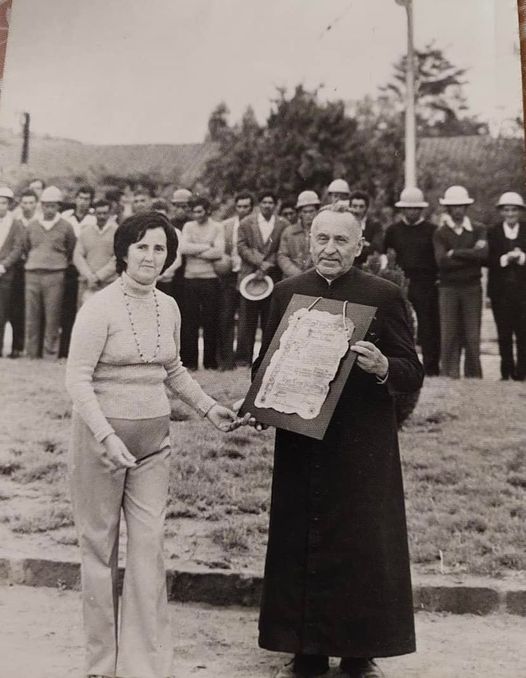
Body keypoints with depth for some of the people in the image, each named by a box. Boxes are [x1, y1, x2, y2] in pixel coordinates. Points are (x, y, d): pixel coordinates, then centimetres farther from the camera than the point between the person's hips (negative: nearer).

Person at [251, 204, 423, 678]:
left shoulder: (384, 296, -4)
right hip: (300, 445, 3)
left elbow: (413, 374, -5)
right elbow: (265, 363, 13)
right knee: (299, 548, 9)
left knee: (362, 548, 5)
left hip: (362, 447, -3)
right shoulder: (287, 293, 6)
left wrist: (382, 367, -26)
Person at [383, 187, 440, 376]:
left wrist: (438, 277, -5)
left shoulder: (431, 230, 4)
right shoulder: (393, 230, 11)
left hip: (426, 284, -2)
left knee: (429, 327, -1)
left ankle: (431, 367, 6)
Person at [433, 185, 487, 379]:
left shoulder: (478, 229, 7)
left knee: (472, 335, 3)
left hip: (472, 288, 1)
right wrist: (470, 256, -10)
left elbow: (483, 254, -11)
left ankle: (474, 375, 11)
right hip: (448, 288, -1)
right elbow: (442, 261, -11)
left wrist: (455, 253, -10)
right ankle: (449, 374, 6)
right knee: (449, 334, 0)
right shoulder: (440, 233, 4)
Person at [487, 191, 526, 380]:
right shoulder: (492, 233, 6)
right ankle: (506, 372, 13)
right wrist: (505, 258, -18)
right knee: (504, 335, 6)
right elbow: (488, 260, -4)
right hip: (500, 292, 1)